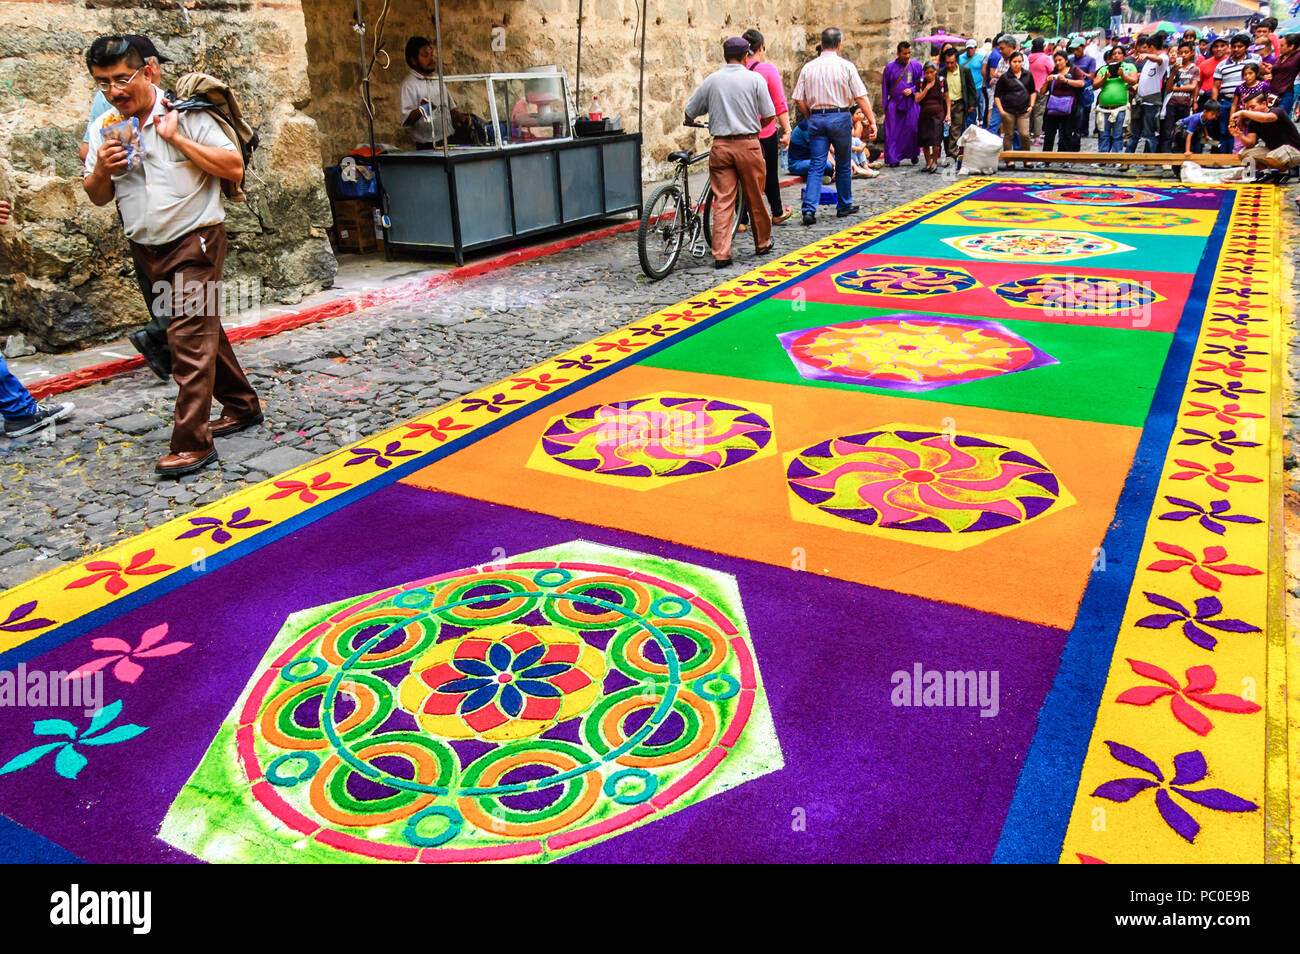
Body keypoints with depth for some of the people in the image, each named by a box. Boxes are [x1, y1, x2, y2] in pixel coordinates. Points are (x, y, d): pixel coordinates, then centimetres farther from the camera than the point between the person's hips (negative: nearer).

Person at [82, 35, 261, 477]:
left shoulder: (186, 116, -8)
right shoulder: (103, 129, 8)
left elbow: (235, 167, -14)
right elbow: (99, 197, 11)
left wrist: (177, 139, -19)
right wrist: (101, 170, -11)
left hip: (195, 242, -7)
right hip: (147, 247, 7)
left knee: (190, 336, -12)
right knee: (204, 331, 15)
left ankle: (191, 443, -12)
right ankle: (242, 406, 29)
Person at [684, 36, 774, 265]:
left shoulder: (711, 80, 4)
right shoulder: (755, 79, 0)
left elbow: (689, 113, 8)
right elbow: (768, 116, -1)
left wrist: (692, 120, 31)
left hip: (720, 145, 1)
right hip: (748, 145, -1)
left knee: (722, 201, 0)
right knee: (755, 199, 12)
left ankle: (721, 254, -6)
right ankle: (762, 243, 27)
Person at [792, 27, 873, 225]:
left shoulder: (808, 67, 4)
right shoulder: (846, 66, -3)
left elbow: (799, 100, 3)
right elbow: (861, 97, -5)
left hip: (816, 118, 2)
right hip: (840, 117, -2)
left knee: (816, 166, 1)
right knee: (844, 164, 13)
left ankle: (809, 209, -13)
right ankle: (844, 206, 23)